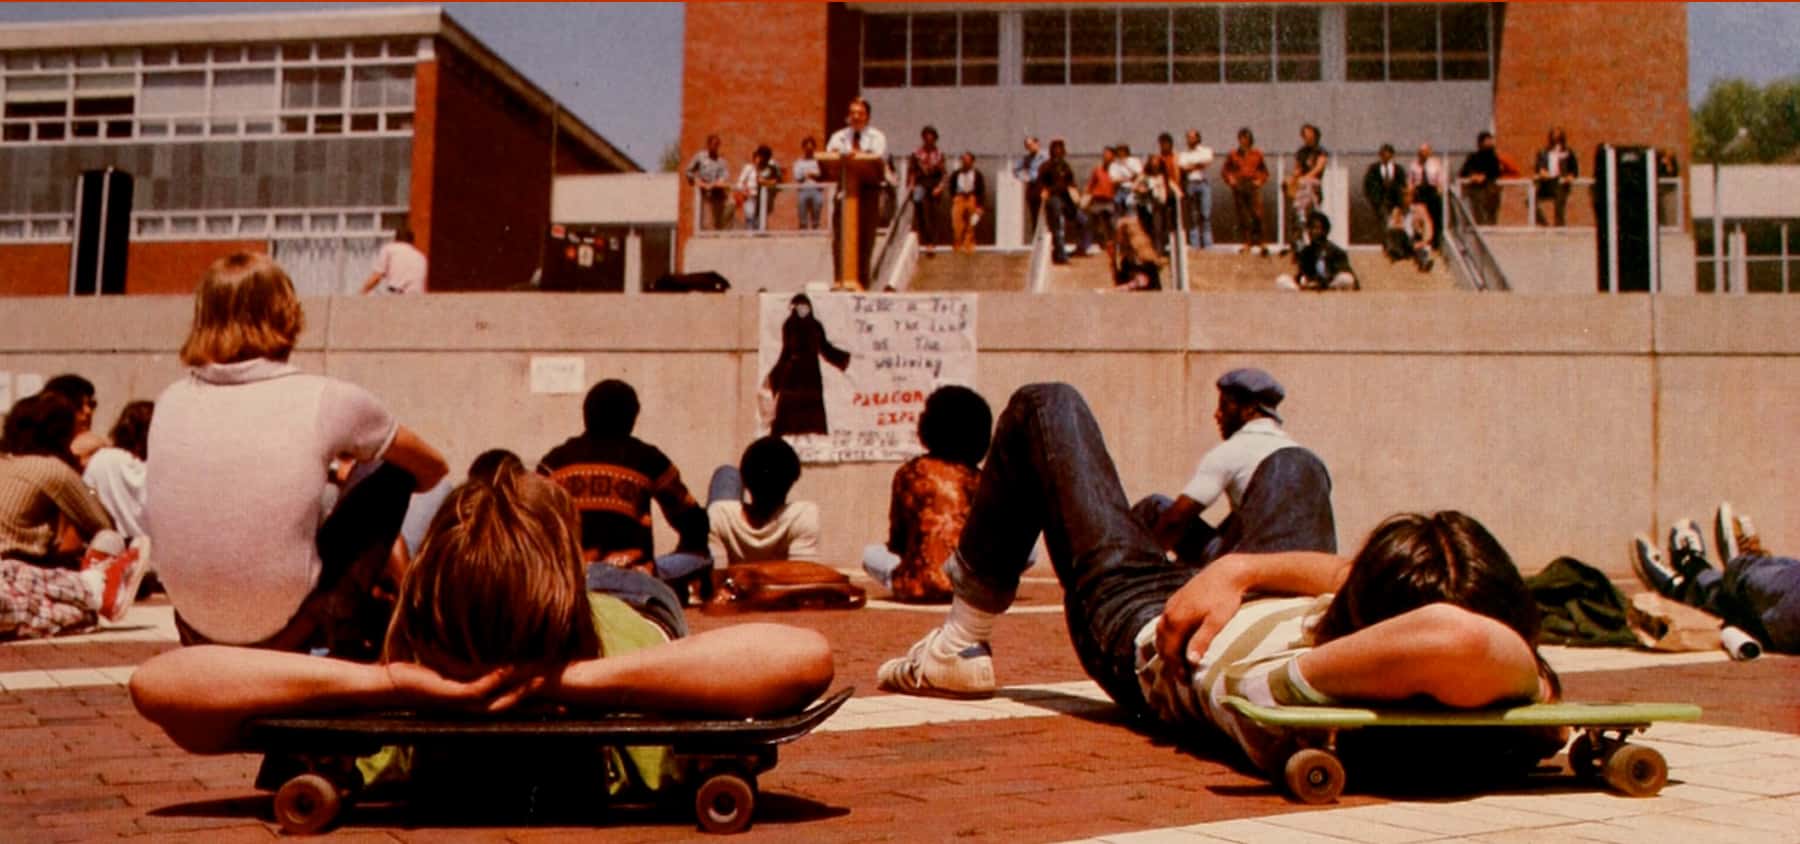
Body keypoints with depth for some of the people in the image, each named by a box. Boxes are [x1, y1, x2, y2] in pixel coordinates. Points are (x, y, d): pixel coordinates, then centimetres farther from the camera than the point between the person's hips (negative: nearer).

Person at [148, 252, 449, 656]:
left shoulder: (171, 401, 0)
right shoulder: (324, 400, -10)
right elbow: (432, 468, 8)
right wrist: (344, 476, 28)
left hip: (196, 630, 5)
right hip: (281, 632, -4)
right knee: (390, 474, 11)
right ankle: (345, 622, 6)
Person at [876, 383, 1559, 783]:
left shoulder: (1294, 701, -54)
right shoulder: (1521, 690, -36)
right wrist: (1241, 569, -31)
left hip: (1139, 624, -4)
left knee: (1044, 405, 14)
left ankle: (961, 643, 33)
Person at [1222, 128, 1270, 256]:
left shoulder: (1257, 154, 9)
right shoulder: (1233, 155, 9)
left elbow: (1265, 171, 16)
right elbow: (1224, 171, 13)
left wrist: (1261, 180, -1)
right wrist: (1230, 179, -4)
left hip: (1253, 187, -1)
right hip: (1239, 188, 1)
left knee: (1257, 215, -12)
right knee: (1242, 217, 0)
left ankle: (1259, 242, -6)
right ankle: (1247, 243, 7)